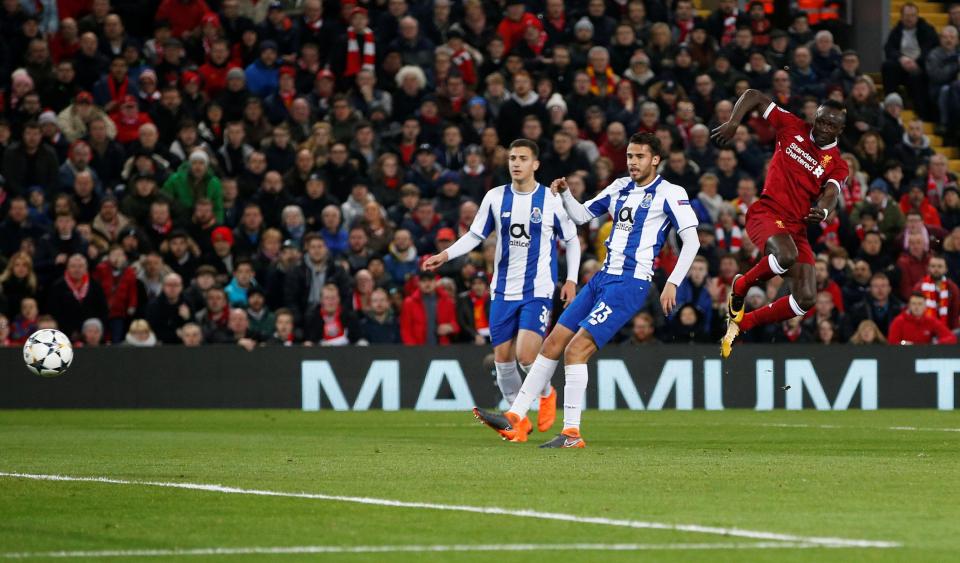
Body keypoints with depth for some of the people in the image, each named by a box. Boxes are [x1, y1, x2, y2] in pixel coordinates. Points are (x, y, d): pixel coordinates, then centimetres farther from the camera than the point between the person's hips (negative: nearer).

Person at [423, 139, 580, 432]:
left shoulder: (552, 199, -4)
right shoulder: (496, 197, 3)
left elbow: (571, 240, 8)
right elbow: (475, 235, 9)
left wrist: (571, 279, 0)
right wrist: (446, 255, -6)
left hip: (538, 291, -4)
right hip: (503, 290, 4)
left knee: (526, 356, -17)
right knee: (503, 358, 2)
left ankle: (546, 394, 14)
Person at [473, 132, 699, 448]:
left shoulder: (669, 194, -6)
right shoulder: (620, 187, 16)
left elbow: (691, 240, -9)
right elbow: (582, 215, 24)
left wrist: (672, 283, -17)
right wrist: (565, 193, 4)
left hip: (630, 284, -8)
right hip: (603, 278, 8)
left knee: (576, 350, -18)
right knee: (553, 344, 4)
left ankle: (572, 433, -14)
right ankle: (515, 419, 7)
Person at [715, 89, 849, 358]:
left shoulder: (837, 166, 6)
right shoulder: (793, 128, 4)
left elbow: (831, 194, -12)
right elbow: (753, 96, 9)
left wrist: (823, 211, -35)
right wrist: (733, 123, -7)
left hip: (797, 226, 4)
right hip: (766, 212, -4)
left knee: (806, 299, -7)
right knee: (787, 255, -36)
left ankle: (741, 323, 13)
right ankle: (739, 287, -7)